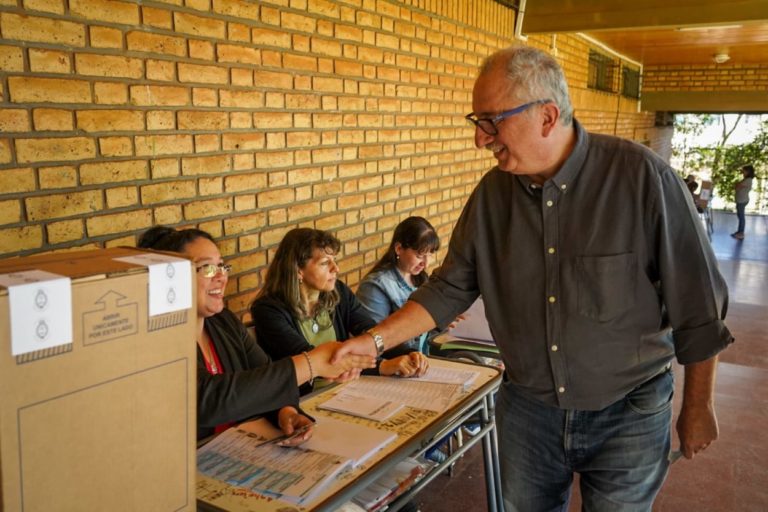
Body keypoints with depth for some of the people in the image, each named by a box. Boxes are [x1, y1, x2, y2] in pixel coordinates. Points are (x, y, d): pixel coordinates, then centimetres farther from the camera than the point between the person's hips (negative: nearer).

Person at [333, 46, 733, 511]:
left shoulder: (641, 176, -19)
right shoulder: (493, 192, -5)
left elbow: (697, 303, -12)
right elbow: (450, 288, 0)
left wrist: (699, 407, -5)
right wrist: (376, 339, -9)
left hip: (627, 415, -3)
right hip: (526, 408, 4)